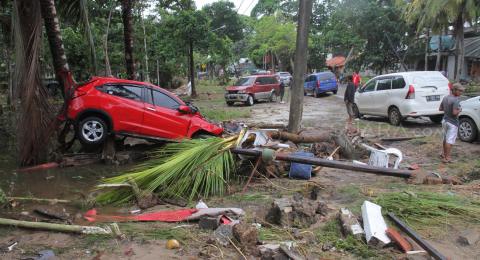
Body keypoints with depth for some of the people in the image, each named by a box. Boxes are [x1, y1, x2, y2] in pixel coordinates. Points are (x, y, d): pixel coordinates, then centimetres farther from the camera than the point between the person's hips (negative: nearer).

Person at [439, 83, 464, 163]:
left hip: (445, 121, 8)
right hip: (452, 123, -8)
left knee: (445, 138, 22)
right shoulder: (456, 100, -21)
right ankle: (447, 157, 2)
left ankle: (444, 153, 36)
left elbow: (440, 109, 11)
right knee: (449, 141, -2)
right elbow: (455, 113, -27)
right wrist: (459, 110, -9)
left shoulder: (445, 98, 3)